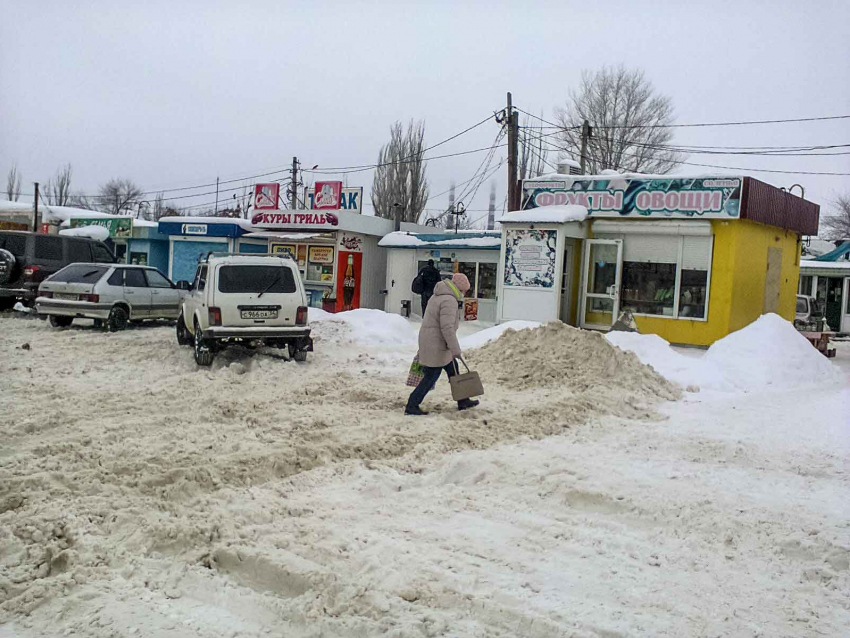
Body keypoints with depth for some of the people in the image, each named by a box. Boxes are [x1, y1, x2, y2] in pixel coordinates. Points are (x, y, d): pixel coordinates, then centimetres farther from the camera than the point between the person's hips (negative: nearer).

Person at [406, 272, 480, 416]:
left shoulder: (438, 296, 13)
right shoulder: (450, 301, -20)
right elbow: (447, 327, -26)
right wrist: (455, 349, -23)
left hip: (429, 341, 11)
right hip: (435, 346, -11)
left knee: (453, 369, 18)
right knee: (431, 376, -1)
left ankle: (463, 401, 27)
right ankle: (411, 406, 4)